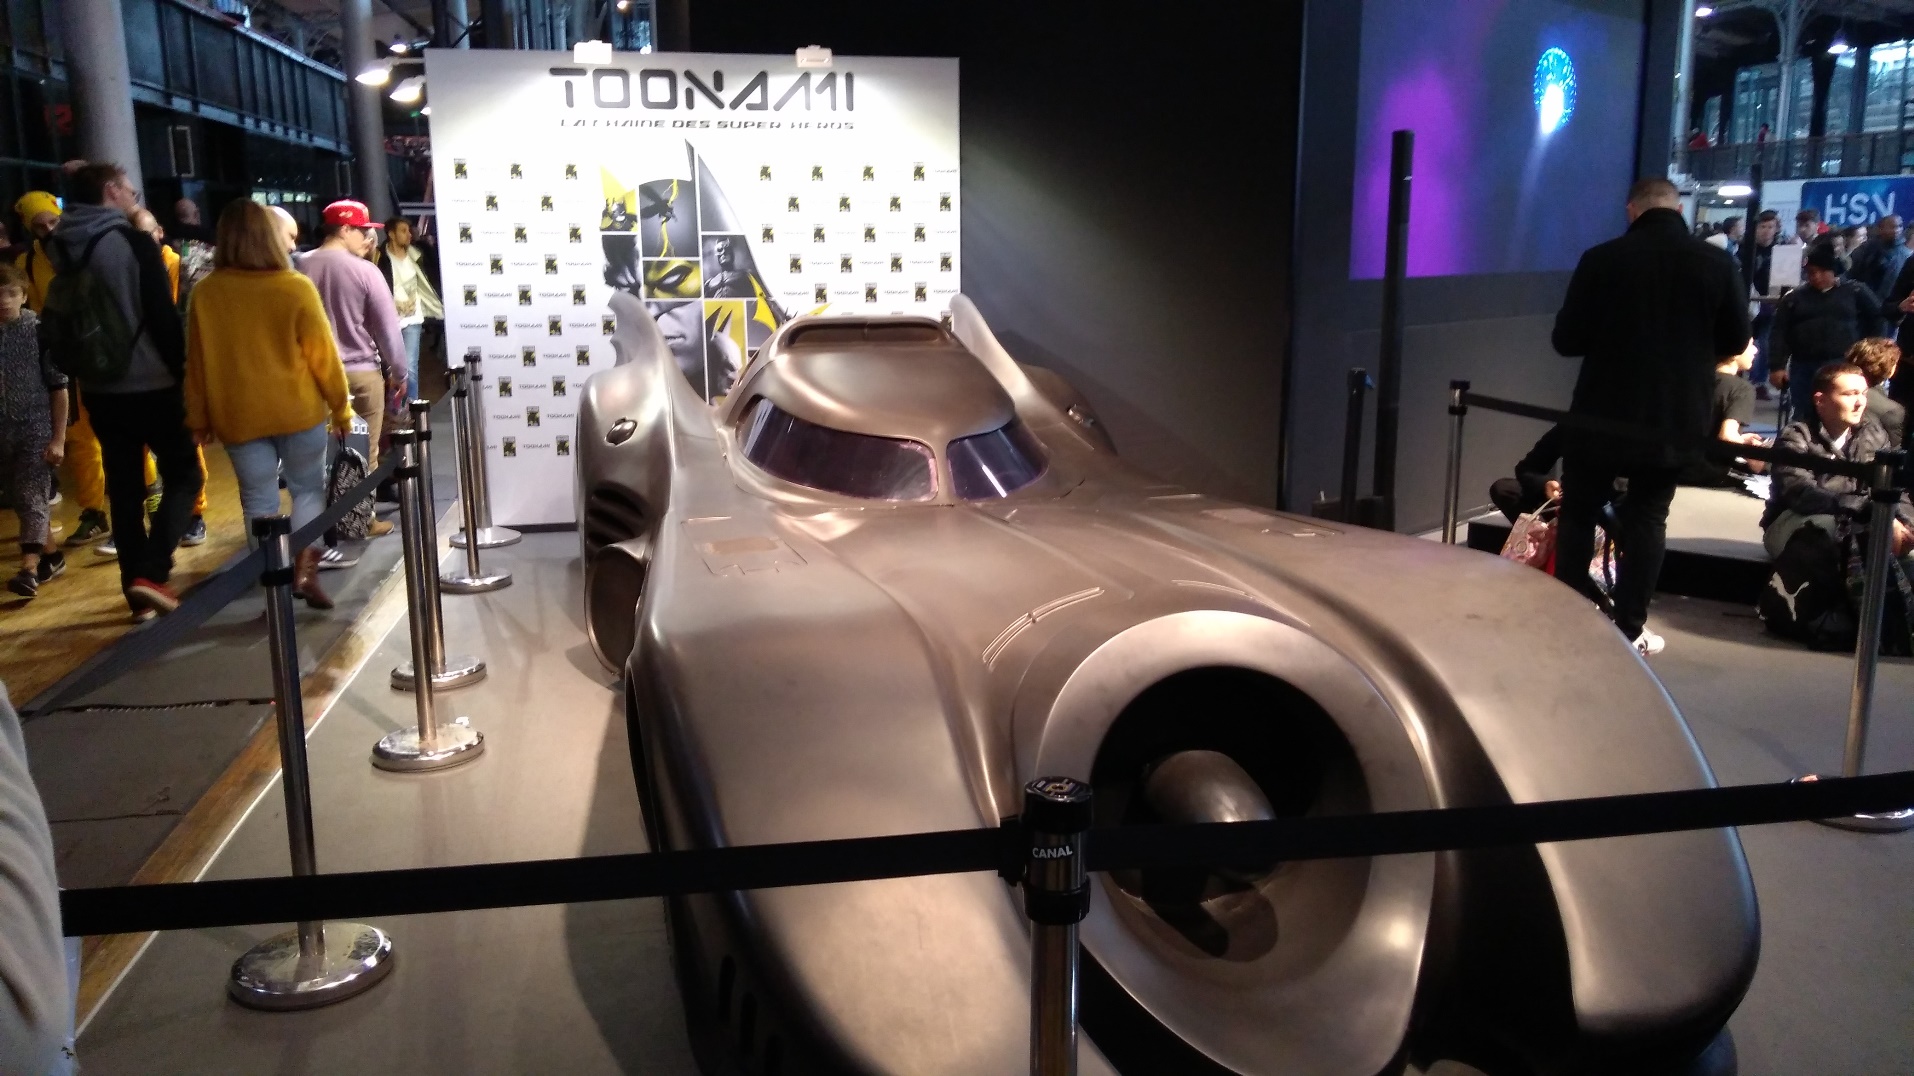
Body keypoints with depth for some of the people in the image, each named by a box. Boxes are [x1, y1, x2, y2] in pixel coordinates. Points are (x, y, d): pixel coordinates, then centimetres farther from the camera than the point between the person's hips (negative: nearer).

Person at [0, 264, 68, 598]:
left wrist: (58, 439, -7)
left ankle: (28, 569, -12)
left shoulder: (40, 331, -7)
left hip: (37, 430, -4)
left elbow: (59, 387, -5)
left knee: (32, 498, -8)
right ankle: (50, 556, 28)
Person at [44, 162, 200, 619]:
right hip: (152, 384, -6)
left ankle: (137, 588, 13)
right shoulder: (136, 243, -11)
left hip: (99, 389, 6)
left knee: (123, 487, 11)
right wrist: (183, 372, -8)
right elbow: (163, 318, -14)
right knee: (183, 475, 4)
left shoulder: (61, 249, 8)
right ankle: (151, 570, -12)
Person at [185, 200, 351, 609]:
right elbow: (322, 354, -7)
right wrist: (341, 406, 4)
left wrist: (198, 417, 13)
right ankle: (306, 571, 2)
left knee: (259, 501, 9)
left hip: (239, 416, 2)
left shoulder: (206, 293, -4)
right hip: (299, 410, -1)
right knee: (308, 490, 14)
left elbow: (197, 362, 3)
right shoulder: (296, 288, -11)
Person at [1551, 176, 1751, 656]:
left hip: (1601, 413, -2)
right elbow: (1736, 341, 5)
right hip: (1677, 418, 2)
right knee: (1647, 519, 11)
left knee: (1578, 515, 12)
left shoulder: (1601, 258, -10)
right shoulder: (1718, 263, -4)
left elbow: (1566, 339, -7)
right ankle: (1630, 629, 10)